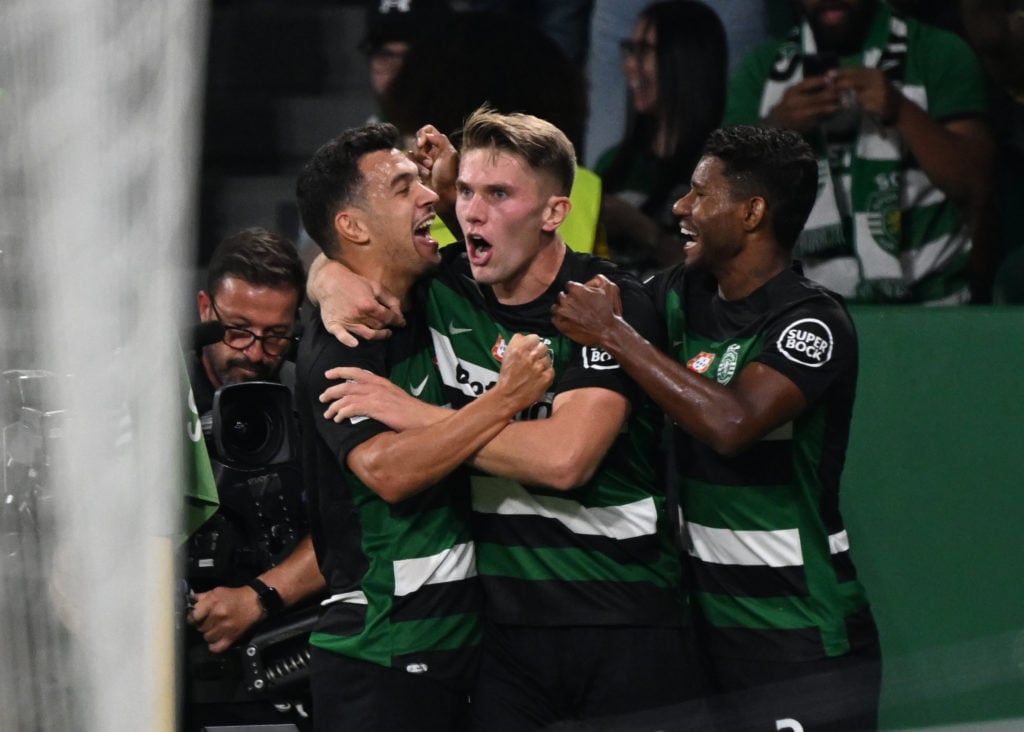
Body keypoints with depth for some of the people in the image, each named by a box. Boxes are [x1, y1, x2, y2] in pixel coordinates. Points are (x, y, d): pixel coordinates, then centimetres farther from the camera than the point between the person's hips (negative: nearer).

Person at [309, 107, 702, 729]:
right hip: (505, 624, 4)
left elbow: (564, 458, -26)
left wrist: (414, 415, -19)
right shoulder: (448, 285, 4)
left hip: (625, 627, -4)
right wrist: (336, 283, -3)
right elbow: (331, 267, 24)